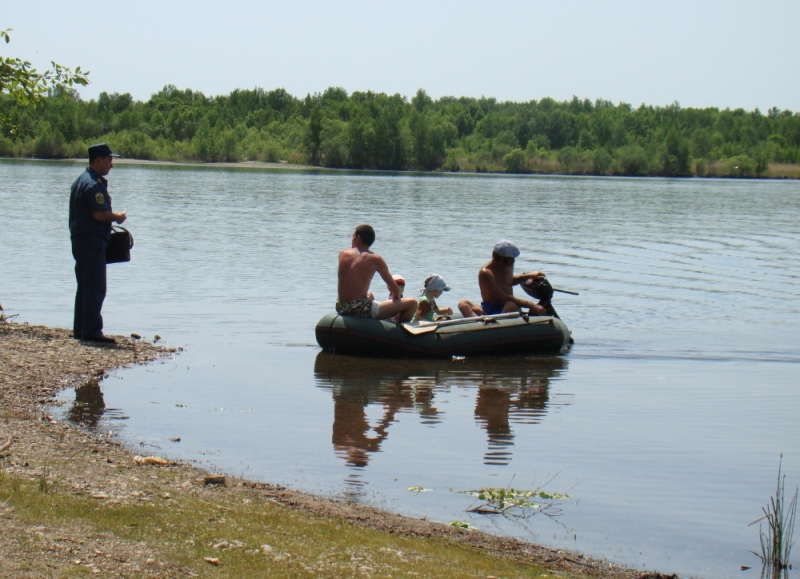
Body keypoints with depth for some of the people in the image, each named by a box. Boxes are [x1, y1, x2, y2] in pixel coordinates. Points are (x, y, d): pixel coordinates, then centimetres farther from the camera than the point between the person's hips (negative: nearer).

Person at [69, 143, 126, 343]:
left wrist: (113, 218, 16)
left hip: (80, 241, 11)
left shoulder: (82, 180, 17)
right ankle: (91, 331, -10)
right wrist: (118, 217, -7)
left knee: (85, 287, 15)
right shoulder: (94, 184, -17)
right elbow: (100, 214, -24)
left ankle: (80, 330, 19)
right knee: (96, 289, -9)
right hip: (92, 242, -11)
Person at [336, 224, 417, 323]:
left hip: (341, 308, 6)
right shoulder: (375, 259, -3)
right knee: (412, 303, 1)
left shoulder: (343, 254, 8)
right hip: (361, 309, -6)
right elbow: (395, 289, 2)